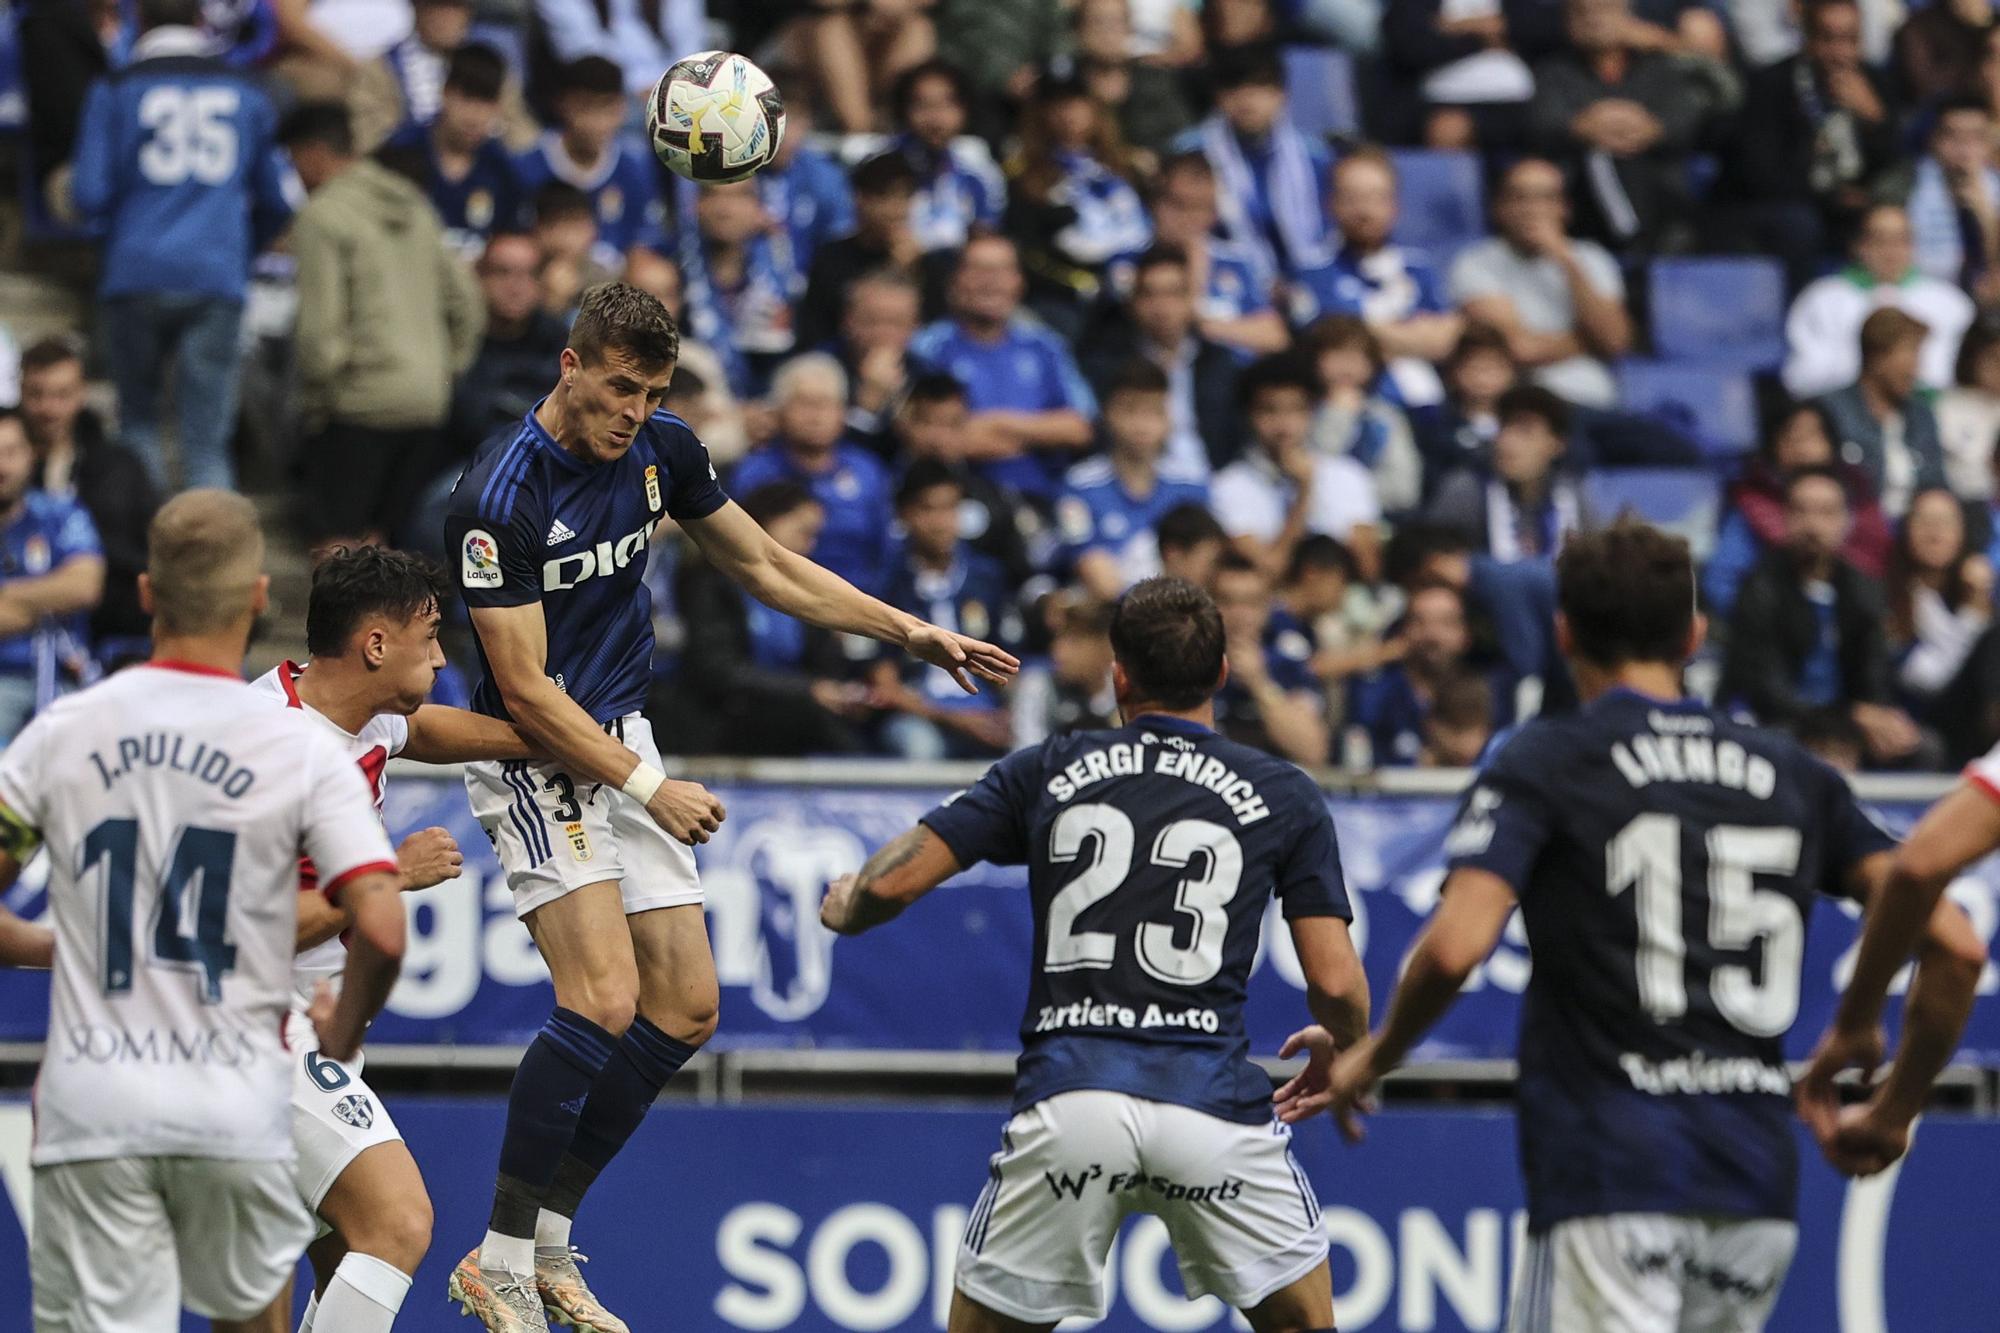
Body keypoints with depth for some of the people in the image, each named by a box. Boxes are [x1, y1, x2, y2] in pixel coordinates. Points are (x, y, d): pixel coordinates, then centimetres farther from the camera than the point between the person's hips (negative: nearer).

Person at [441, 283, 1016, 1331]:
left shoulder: (661, 449, 0)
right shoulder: (500, 497, -23)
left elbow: (766, 567, 14)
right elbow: (525, 689, -21)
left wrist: (912, 633, 8)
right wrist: (649, 791, -23)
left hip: (623, 737, 8)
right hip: (534, 755, -8)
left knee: (685, 1010, 4)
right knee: (605, 1000, -22)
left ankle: (543, 1240, 13)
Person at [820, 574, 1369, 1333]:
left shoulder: (1046, 772, 13)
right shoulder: (1285, 798, 10)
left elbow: (893, 882, 9)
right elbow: (1336, 984, 6)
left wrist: (842, 907, 33)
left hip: (1065, 1098, 1)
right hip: (1211, 1098, 0)